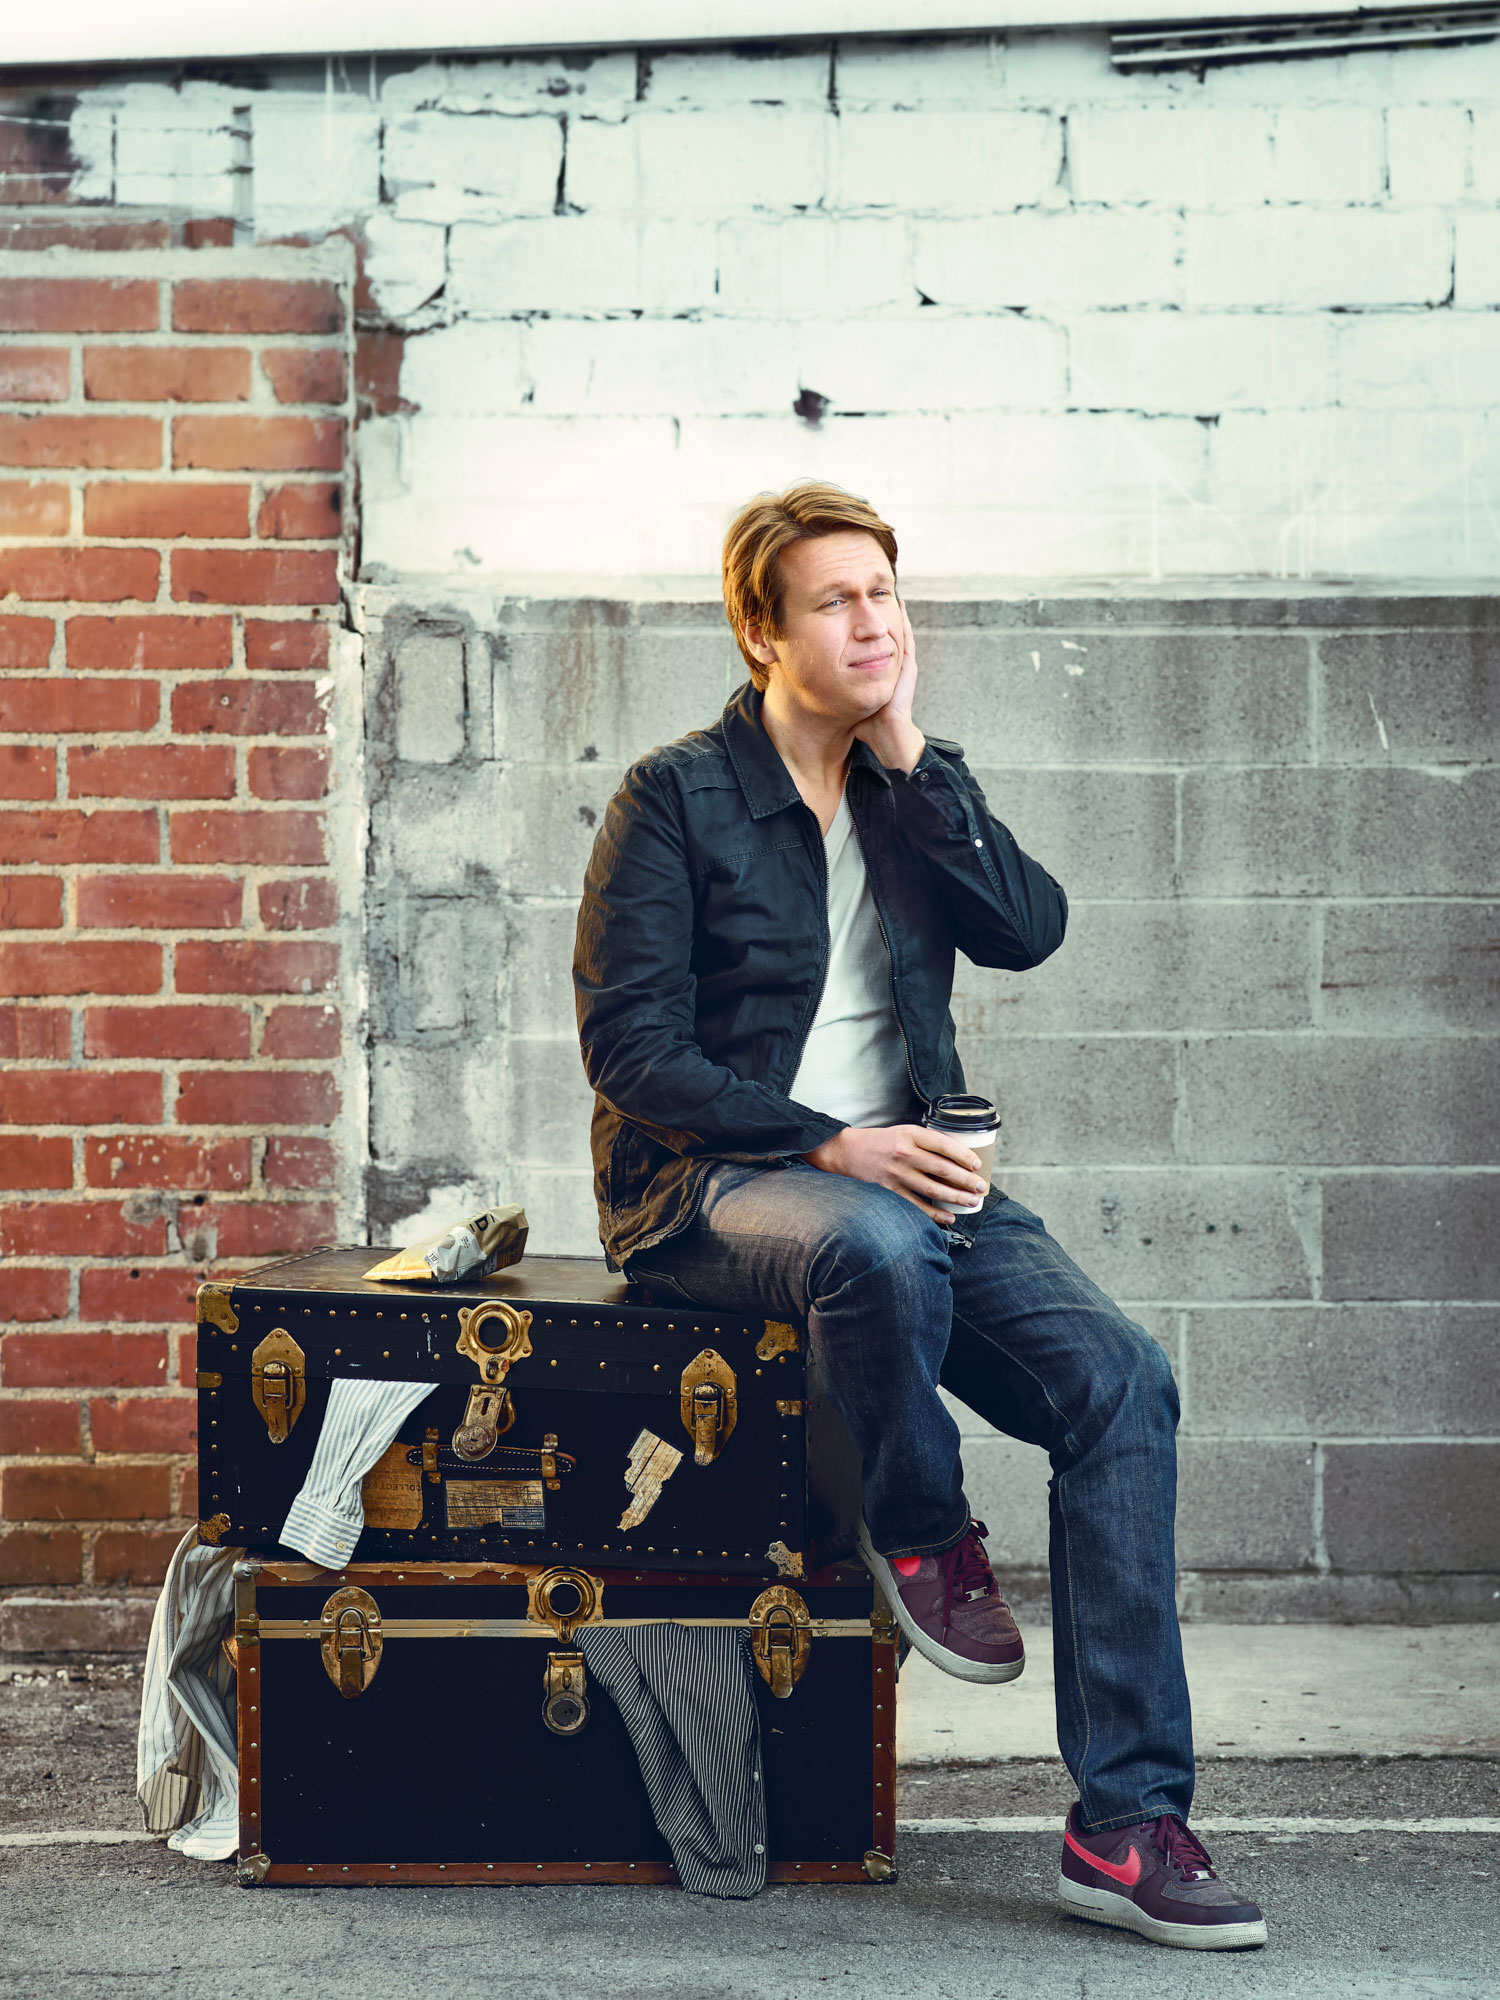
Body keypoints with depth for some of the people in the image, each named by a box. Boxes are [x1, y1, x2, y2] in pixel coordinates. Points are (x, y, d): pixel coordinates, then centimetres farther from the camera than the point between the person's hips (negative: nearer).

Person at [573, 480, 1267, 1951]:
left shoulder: (915, 791, 15)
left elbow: (1029, 930, -2)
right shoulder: (676, 798, -1)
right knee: (881, 1248, -41)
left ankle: (1127, 1825, -20)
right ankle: (919, 1529, -8)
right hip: (715, 1185, -5)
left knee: (1121, 1379, -20)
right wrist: (827, 1146, -18)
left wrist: (910, 760, -6)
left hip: (900, 1168, 5)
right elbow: (630, 1046, -8)